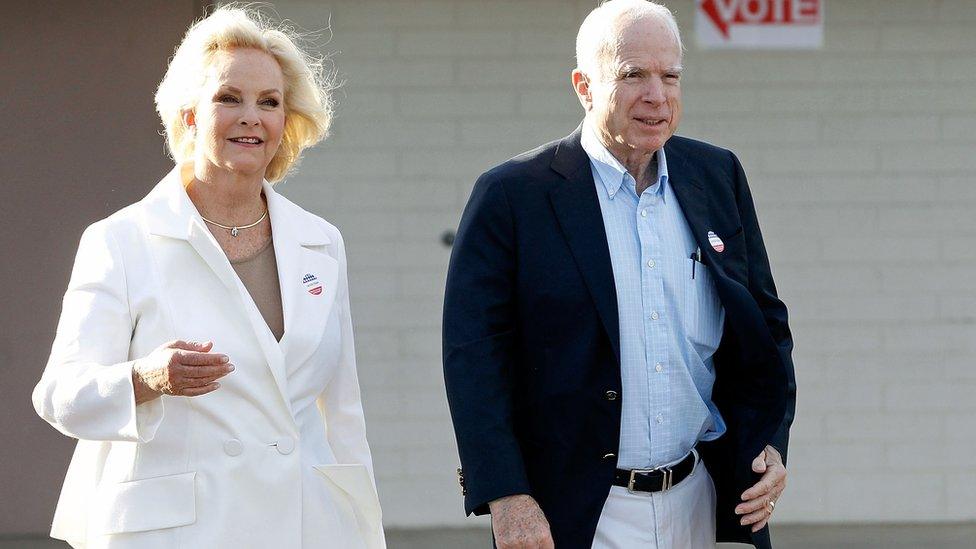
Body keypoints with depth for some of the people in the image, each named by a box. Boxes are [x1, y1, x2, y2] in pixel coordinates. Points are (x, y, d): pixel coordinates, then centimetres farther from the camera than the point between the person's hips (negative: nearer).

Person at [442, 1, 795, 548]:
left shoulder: (718, 177, 9)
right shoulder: (513, 195, -5)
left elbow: (766, 322, 17)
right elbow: (474, 353, -8)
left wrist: (772, 442, 4)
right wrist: (506, 497, -15)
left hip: (699, 502, 4)